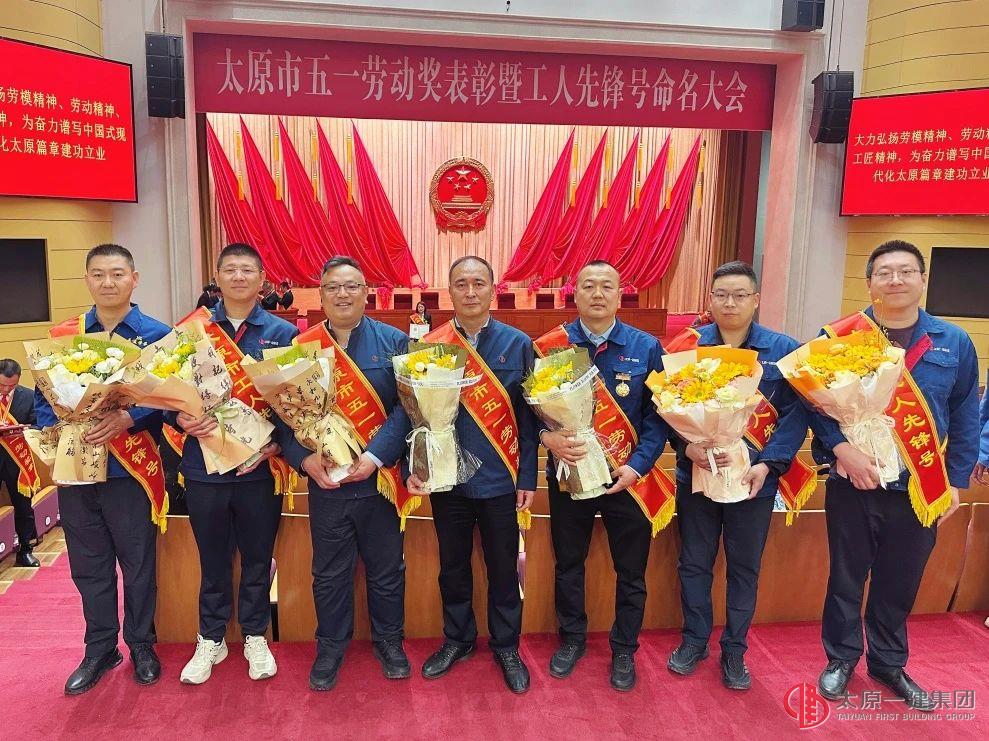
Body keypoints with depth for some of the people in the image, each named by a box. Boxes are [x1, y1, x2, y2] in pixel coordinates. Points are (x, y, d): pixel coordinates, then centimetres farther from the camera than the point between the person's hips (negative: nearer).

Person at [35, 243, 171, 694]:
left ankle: (141, 646, 28)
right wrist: (54, 430, -9)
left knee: (138, 565, 8)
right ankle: (100, 649, 32)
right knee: (89, 567, 14)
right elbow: (43, 395, 9)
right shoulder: (63, 335, 9)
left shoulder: (157, 335, -3)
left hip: (129, 469, -3)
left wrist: (126, 419, -25)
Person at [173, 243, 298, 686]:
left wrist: (276, 443, -16)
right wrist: (183, 420, -19)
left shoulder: (283, 333, 0)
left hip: (260, 466, -1)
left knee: (258, 557, 13)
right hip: (204, 465, 1)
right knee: (213, 559, 15)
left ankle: (255, 637, 33)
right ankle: (210, 640, 34)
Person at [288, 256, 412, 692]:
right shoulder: (301, 346, 1)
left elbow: (406, 407, -9)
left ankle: (389, 643, 36)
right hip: (324, 481, 1)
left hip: (380, 480, 0)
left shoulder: (394, 342, -2)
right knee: (329, 574, 14)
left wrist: (375, 455, -20)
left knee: (386, 571, 14)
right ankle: (330, 648, 35)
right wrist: (304, 458, -17)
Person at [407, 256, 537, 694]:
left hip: (500, 480, -1)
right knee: (453, 567, 17)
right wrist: (413, 469, -9)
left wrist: (528, 478, -3)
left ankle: (506, 646, 33)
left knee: (504, 569, 12)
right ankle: (457, 640, 38)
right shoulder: (429, 346, -2)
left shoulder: (518, 344, -3)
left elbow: (528, 416, -1)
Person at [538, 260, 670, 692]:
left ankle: (624, 650, 34)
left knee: (631, 571, 12)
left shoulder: (646, 348, -4)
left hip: (626, 477, 0)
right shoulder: (551, 346, -3)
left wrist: (638, 465, -16)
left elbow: (657, 414, -5)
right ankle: (572, 638, 39)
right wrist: (548, 437, -23)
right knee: (568, 563, 16)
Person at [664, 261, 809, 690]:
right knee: (694, 563, 14)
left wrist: (768, 465, -17)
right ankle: (694, 639, 33)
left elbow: (795, 414, -6)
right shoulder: (686, 346, -2)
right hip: (695, 474, 1)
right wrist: (687, 446, -20)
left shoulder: (783, 350, -3)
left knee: (745, 568, 13)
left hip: (753, 479, 0)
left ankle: (734, 649, 30)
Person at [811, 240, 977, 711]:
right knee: (847, 578, 12)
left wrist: (956, 482, 5)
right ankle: (840, 658, 32)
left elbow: (965, 419, 8)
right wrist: (843, 450, -22)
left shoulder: (954, 343, 3)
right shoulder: (840, 337, -5)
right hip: (854, 486, -2)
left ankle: (888, 663, 37)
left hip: (922, 490, 2)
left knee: (901, 583, 16)